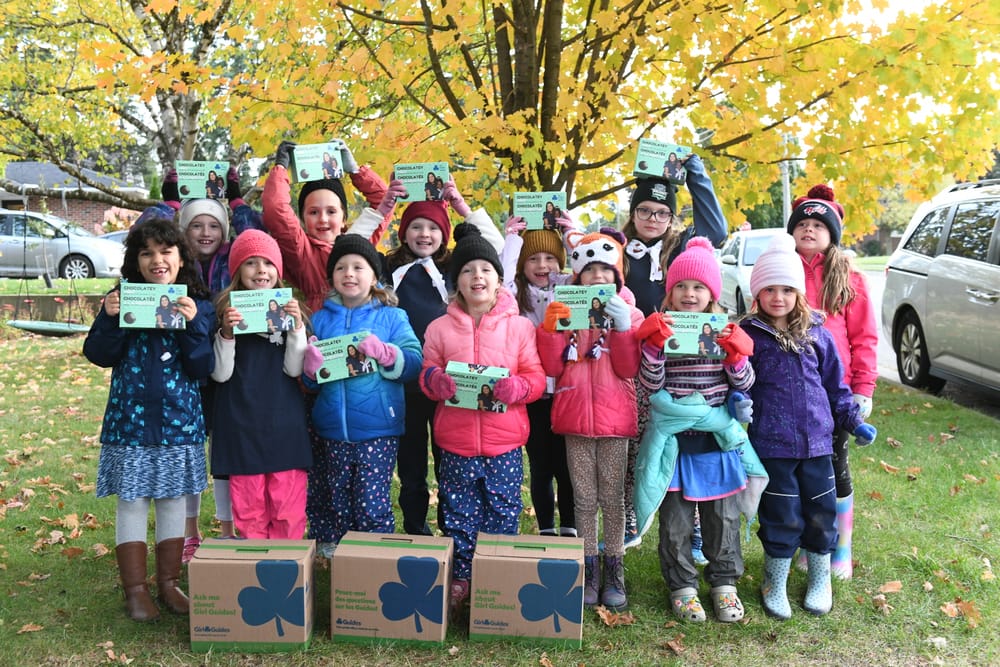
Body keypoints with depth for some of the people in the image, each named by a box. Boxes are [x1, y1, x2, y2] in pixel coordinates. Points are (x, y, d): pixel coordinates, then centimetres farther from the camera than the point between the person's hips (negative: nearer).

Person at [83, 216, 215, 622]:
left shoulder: (197, 306, 1)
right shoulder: (122, 300, 1)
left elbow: (203, 368, -6)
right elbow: (98, 355, -4)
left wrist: (193, 324, -20)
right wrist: (110, 319, -20)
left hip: (179, 420, 1)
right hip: (131, 419, -1)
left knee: (173, 501, 10)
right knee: (132, 502, 5)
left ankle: (169, 583, 24)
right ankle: (135, 590, 17)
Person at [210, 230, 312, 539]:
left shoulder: (290, 310, 6)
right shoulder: (226, 312, 2)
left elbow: (294, 369, -1)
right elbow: (220, 374, -3)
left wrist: (297, 327, -14)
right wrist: (226, 333, -16)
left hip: (285, 422, 1)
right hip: (241, 422, -1)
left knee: (288, 508, 2)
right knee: (248, 507, 5)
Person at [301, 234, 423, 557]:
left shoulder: (392, 317, 2)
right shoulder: (321, 319, 9)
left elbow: (414, 363, -8)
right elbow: (309, 382, 8)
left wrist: (384, 352, -23)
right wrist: (311, 365, -13)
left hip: (378, 431, -3)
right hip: (332, 431, 3)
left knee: (372, 505, -3)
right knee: (339, 505, 12)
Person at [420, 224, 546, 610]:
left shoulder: (519, 327, 1)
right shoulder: (439, 328, 4)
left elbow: (536, 378, 1)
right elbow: (426, 376, 8)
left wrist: (513, 387, -19)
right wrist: (437, 381, -14)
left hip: (504, 441, -1)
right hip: (455, 441, 1)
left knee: (503, 516, 8)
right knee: (458, 516, 9)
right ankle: (459, 580, 25)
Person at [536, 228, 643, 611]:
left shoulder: (628, 313, 2)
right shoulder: (564, 312, 5)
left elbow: (629, 368, -8)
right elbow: (552, 368, -1)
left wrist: (622, 327, -18)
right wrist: (551, 328, -14)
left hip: (614, 418, -1)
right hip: (575, 418, 1)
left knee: (612, 498, 6)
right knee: (584, 499, 8)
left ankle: (614, 571, 17)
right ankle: (588, 571, 18)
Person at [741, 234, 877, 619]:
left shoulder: (817, 335, 6)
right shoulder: (749, 336, -4)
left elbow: (834, 384, 14)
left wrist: (853, 422, 11)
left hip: (817, 442, 3)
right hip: (771, 444, -3)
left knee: (821, 514, 11)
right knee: (782, 518, 3)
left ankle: (821, 581, 34)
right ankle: (775, 585, 25)